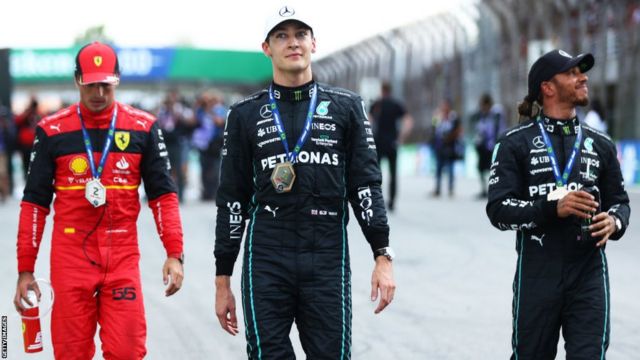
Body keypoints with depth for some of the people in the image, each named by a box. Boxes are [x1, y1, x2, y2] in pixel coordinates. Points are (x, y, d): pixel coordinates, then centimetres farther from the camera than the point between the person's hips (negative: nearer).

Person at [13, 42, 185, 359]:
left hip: (122, 256, 0)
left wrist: (174, 253, -3)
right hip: (70, 257, 0)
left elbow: (162, 194, 7)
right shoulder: (53, 130, 3)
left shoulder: (142, 128, 5)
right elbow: (35, 202, 6)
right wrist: (25, 270, 3)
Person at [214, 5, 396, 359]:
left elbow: (366, 184, 6)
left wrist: (383, 256, -4)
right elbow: (232, 200, 10)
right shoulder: (246, 115, 9)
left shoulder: (345, 107, 9)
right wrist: (223, 281, 7)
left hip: (328, 261, 0)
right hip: (266, 262, 0)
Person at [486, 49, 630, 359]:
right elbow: (498, 209, -7)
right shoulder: (515, 143, 1)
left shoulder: (600, 144, 12)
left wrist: (614, 222, -7)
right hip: (536, 275, -2)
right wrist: (552, 207, -21)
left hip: (589, 275, 2)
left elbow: (619, 201, 17)